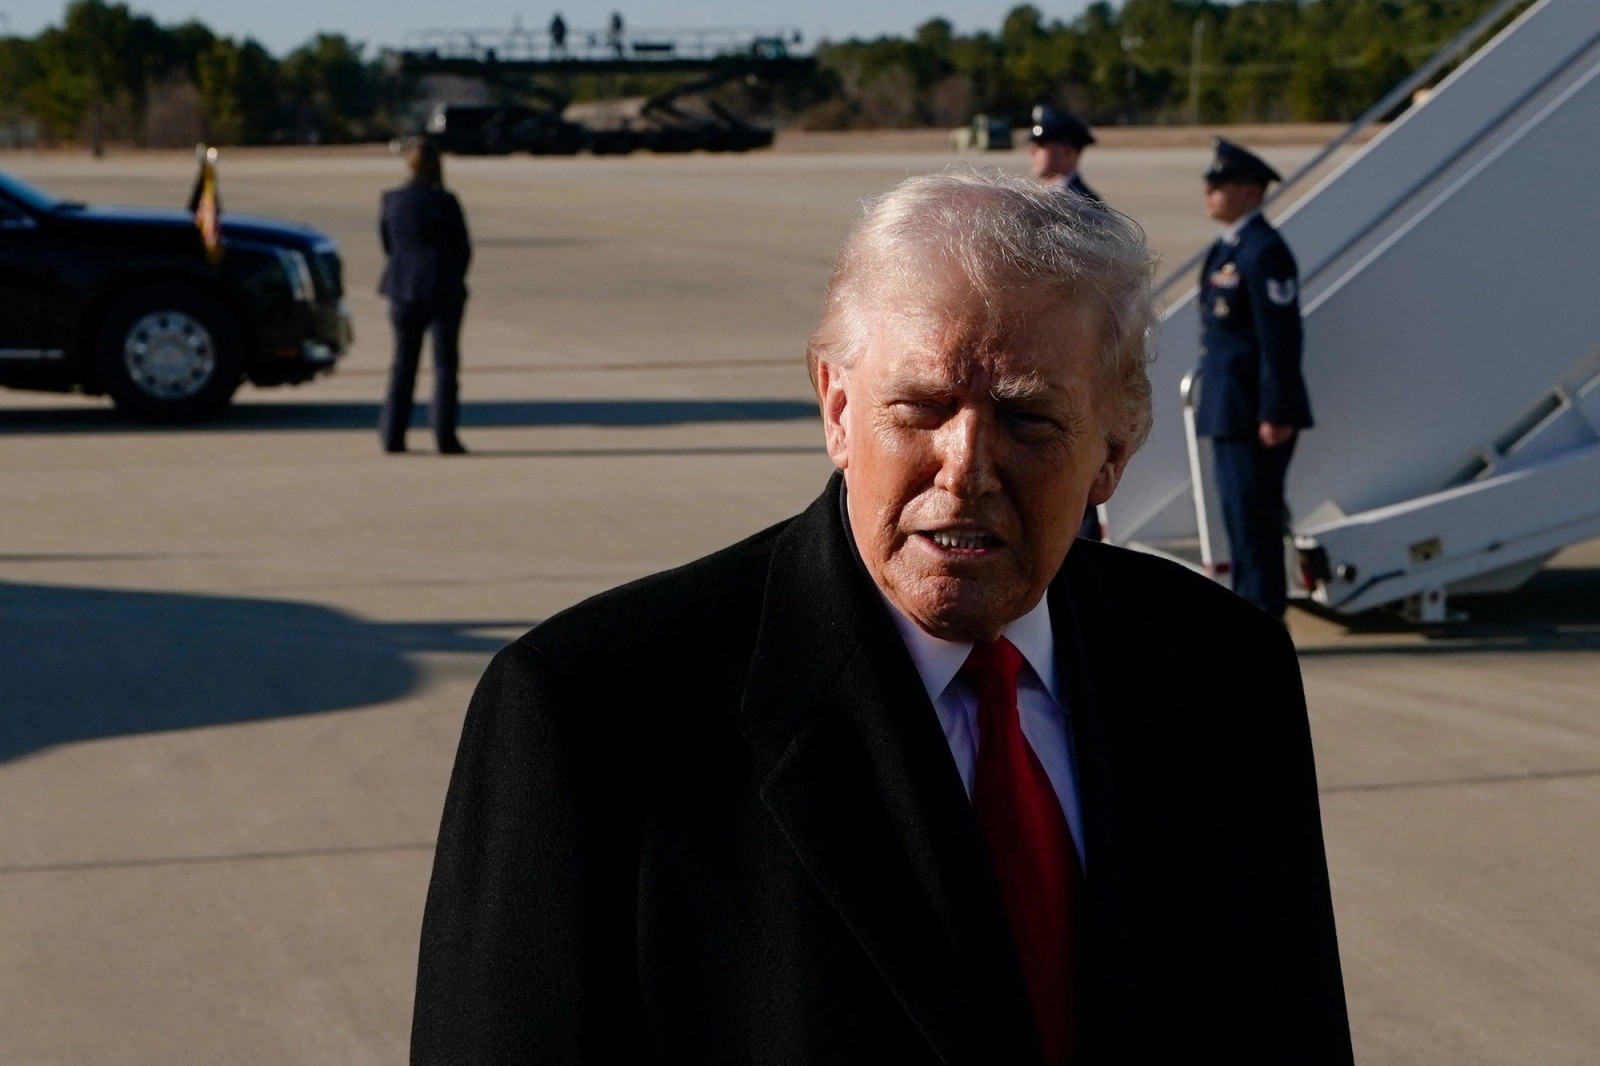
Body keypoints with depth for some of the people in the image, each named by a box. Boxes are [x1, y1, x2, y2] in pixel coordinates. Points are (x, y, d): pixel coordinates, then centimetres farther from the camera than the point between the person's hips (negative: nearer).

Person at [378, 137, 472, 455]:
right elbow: (464, 249, -5)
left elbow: (388, 246, 8)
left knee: (403, 364, 12)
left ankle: (393, 435, 11)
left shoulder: (391, 200, 0)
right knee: (445, 364, 3)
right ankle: (445, 438, -1)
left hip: (403, 289, 4)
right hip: (444, 291, -4)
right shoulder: (444, 202, -12)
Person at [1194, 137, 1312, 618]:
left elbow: (1280, 339, -20)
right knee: (1241, 520, 14)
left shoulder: (1264, 252, -16)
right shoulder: (1227, 248, 15)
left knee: (1255, 520, -6)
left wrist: (1276, 415, -22)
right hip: (1230, 413, 10)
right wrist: (1211, 399, 21)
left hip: (1256, 416, -10)